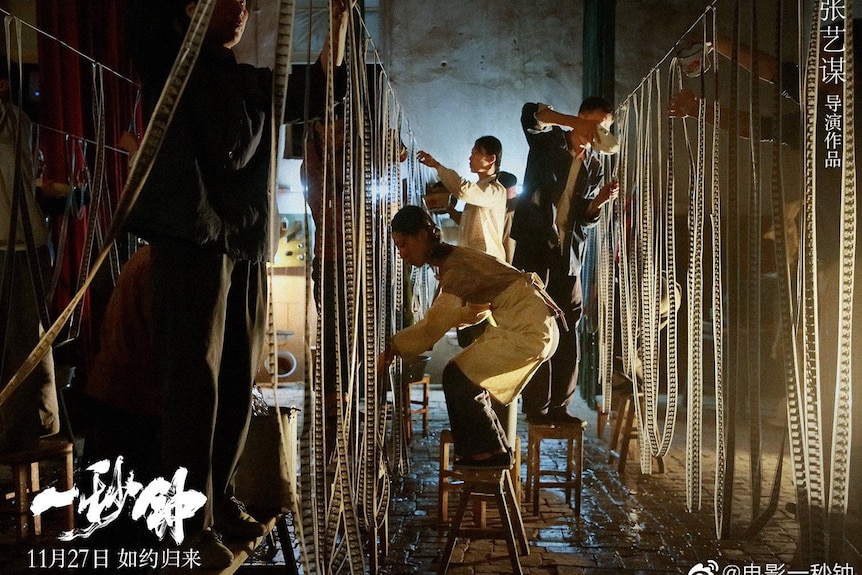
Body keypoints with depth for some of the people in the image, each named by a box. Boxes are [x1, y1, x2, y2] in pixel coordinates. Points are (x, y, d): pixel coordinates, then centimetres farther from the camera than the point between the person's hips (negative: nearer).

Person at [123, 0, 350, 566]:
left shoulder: (254, 82, 20)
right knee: (196, 379, -6)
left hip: (249, 244, 6)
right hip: (191, 238, -6)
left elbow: (318, 89, 18)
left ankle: (220, 498, 22)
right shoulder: (169, 59, 5)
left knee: (239, 381, 8)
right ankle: (190, 522, 4)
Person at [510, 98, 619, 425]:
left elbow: (586, 217, 12)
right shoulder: (549, 140, 3)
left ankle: (559, 406, 12)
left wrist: (599, 201, -9)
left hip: (568, 253, 5)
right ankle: (536, 407, 4)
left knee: (568, 332, 3)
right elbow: (530, 113, -19)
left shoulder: (595, 167, 15)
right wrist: (578, 123, -26)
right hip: (534, 245, -5)